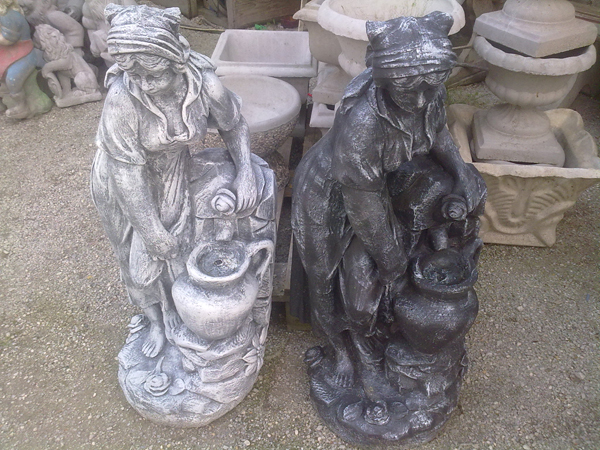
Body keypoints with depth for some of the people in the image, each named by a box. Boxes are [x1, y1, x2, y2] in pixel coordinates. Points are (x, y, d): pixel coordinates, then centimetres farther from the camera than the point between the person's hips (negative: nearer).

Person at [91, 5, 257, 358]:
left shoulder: (206, 84, -29)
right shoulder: (122, 97, -36)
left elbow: (235, 126, -9)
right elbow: (126, 172, -29)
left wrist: (246, 171, -25)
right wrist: (152, 232, -23)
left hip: (171, 175, 2)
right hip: (123, 181, -1)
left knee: (176, 245, 10)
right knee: (138, 252, 14)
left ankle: (171, 307, 45)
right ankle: (156, 320, 42)